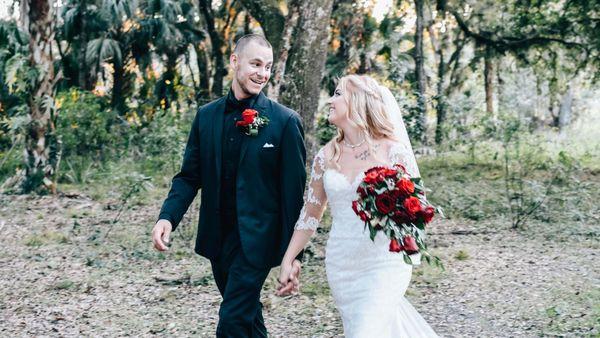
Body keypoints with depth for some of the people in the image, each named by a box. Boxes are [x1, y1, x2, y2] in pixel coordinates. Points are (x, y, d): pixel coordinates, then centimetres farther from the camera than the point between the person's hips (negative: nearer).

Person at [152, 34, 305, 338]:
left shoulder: (285, 121, -8)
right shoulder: (206, 115, 4)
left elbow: (293, 190, -8)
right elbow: (189, 176, 6)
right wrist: (168, 216, -12)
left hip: (256, 240, -5)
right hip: (217, 239, 5)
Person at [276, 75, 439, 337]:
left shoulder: (393, 151, -7)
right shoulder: (326, 156, 5)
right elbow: (310, 213, 12)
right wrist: (288, 261, 9)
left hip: (384, 264, -4)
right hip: (341, 266, 4)